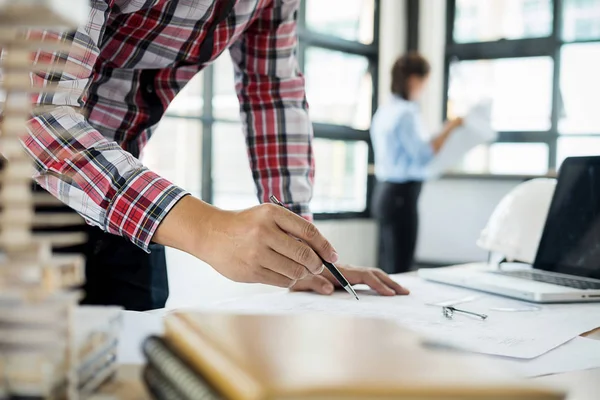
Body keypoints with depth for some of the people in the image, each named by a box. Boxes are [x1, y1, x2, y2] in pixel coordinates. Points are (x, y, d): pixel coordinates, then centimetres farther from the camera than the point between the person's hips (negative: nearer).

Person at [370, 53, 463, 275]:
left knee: (386, 268, 11)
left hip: (384, 190, 9)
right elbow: (423, 155, -19)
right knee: (399, 271, -5)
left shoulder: (385, 110, 13)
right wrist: (448, 129, -11)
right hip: (403, 193, -9)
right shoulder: (406, 113, -15)